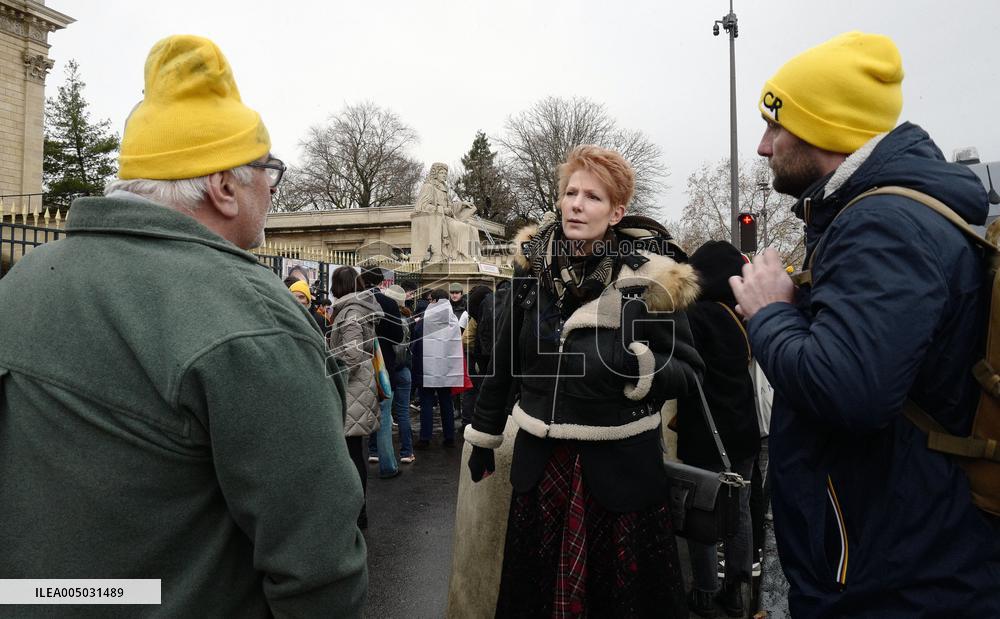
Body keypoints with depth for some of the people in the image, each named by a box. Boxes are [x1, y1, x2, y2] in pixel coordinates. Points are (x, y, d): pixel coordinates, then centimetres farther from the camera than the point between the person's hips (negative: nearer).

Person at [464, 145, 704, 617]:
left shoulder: (650, 280, -10)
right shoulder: (533, 269, 0)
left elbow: (688, 372, -8)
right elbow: (503, 361, 7)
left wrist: (639, 367, -28)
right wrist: (483, 436, 12)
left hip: (620, 467, -3)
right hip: (540, 463, 3)